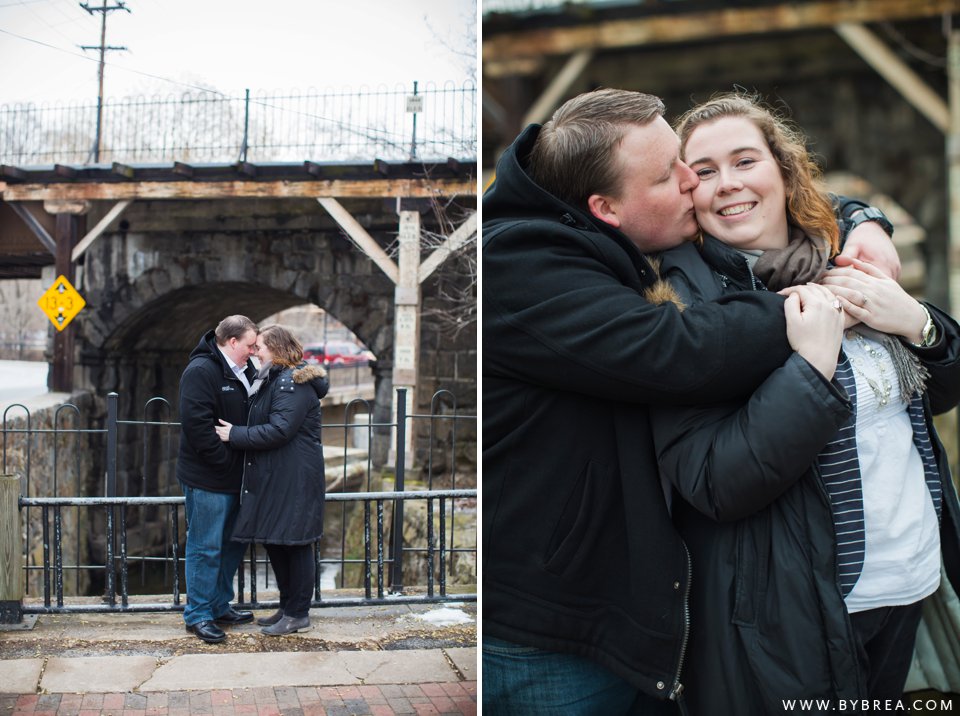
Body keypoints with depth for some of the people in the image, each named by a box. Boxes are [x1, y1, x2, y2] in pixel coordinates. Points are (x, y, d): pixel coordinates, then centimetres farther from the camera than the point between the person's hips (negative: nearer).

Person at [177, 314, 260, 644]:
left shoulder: (245, 370, 12)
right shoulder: (200, 371, -16)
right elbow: (197, 425, -24)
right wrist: (227, 461, -19)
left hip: (235, 478, 9)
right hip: (207, 480, -9)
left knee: (233, 544, 17)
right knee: (205, 548, 0)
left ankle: (220, 607, 30)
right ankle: (198, 614, 13)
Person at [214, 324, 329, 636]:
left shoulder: (293, 383, -15)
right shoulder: (275, 380, 18)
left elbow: (279, 430, -23)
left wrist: (235, 434, -17)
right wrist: (237, 432, 8)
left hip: (294, 480, -11)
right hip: (274, 478, 11)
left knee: (294, 545, -1)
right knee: (275, 543, 15)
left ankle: (298, 615, 9)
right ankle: (287, 607, 27)